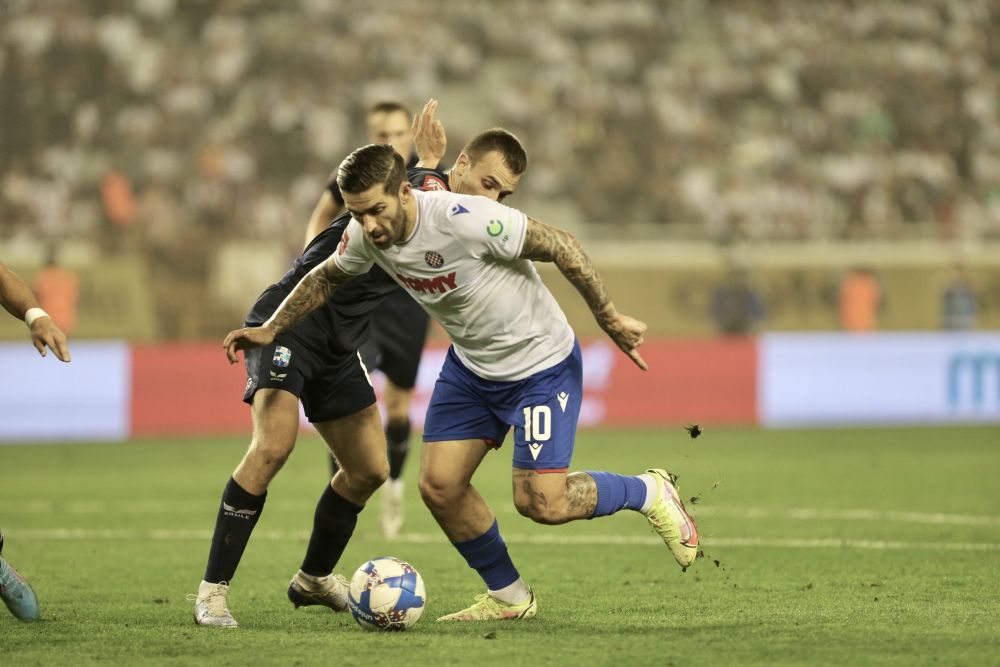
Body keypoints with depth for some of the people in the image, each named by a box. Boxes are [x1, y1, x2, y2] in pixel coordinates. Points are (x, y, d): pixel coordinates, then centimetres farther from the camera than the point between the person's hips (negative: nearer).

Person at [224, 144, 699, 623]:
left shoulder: (468, 220, -34)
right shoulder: (365, 236, -12)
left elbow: (559, 247, -24)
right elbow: (327, 278, 11)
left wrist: (611, 321, -19)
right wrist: (269, 330, 8)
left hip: (541, 364, -7)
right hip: (469, 366, 7)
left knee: (540, 503, -11)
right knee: (439, 486, -2)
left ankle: (650, 493, 16)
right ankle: (508, 596, 20)